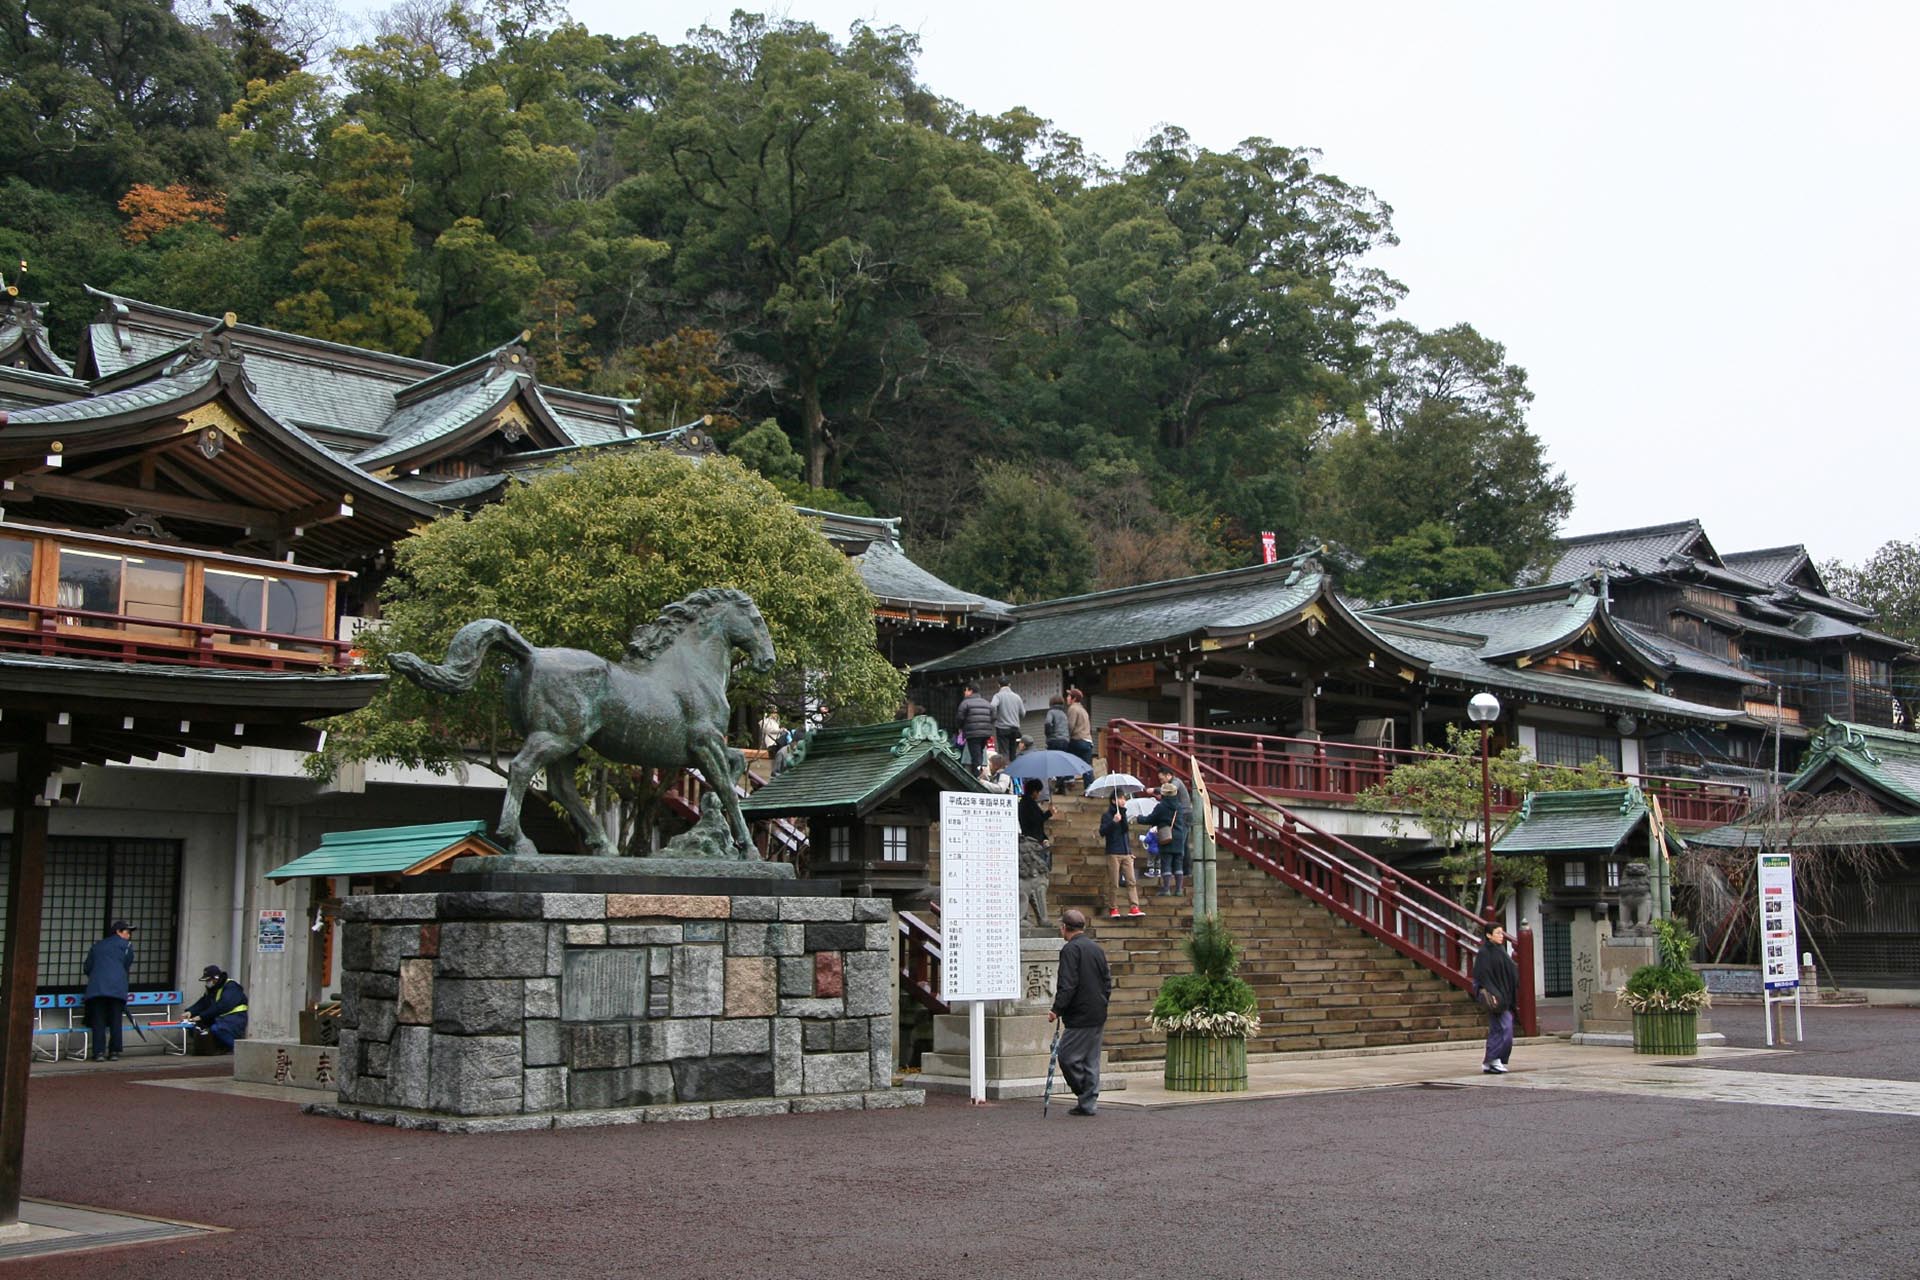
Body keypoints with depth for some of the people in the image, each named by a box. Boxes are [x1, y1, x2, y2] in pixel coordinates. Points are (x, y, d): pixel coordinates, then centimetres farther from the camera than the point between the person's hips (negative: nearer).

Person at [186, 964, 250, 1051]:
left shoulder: (231, 987, -15)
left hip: (235, 1017, -10)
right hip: (220, 1018, 10)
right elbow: (202, 1003, 8)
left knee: (216, 1029, -35)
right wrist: (190, 1011, -11)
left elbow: (221, 1007, -25)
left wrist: (201, 1016, -27)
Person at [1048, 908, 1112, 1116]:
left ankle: (1086, 1097, 1)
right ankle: (1089, 1103, 12)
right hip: (1098, 1015, 9)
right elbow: (1108, 981, 17)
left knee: (1067, 1056, -2)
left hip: (1079, 1016, -9)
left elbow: (1068, 985, -19)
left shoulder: (1070, 949, -12)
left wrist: (1056, 1010, -14)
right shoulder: (1096, 948, 13)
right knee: (1091, 1060, 11)